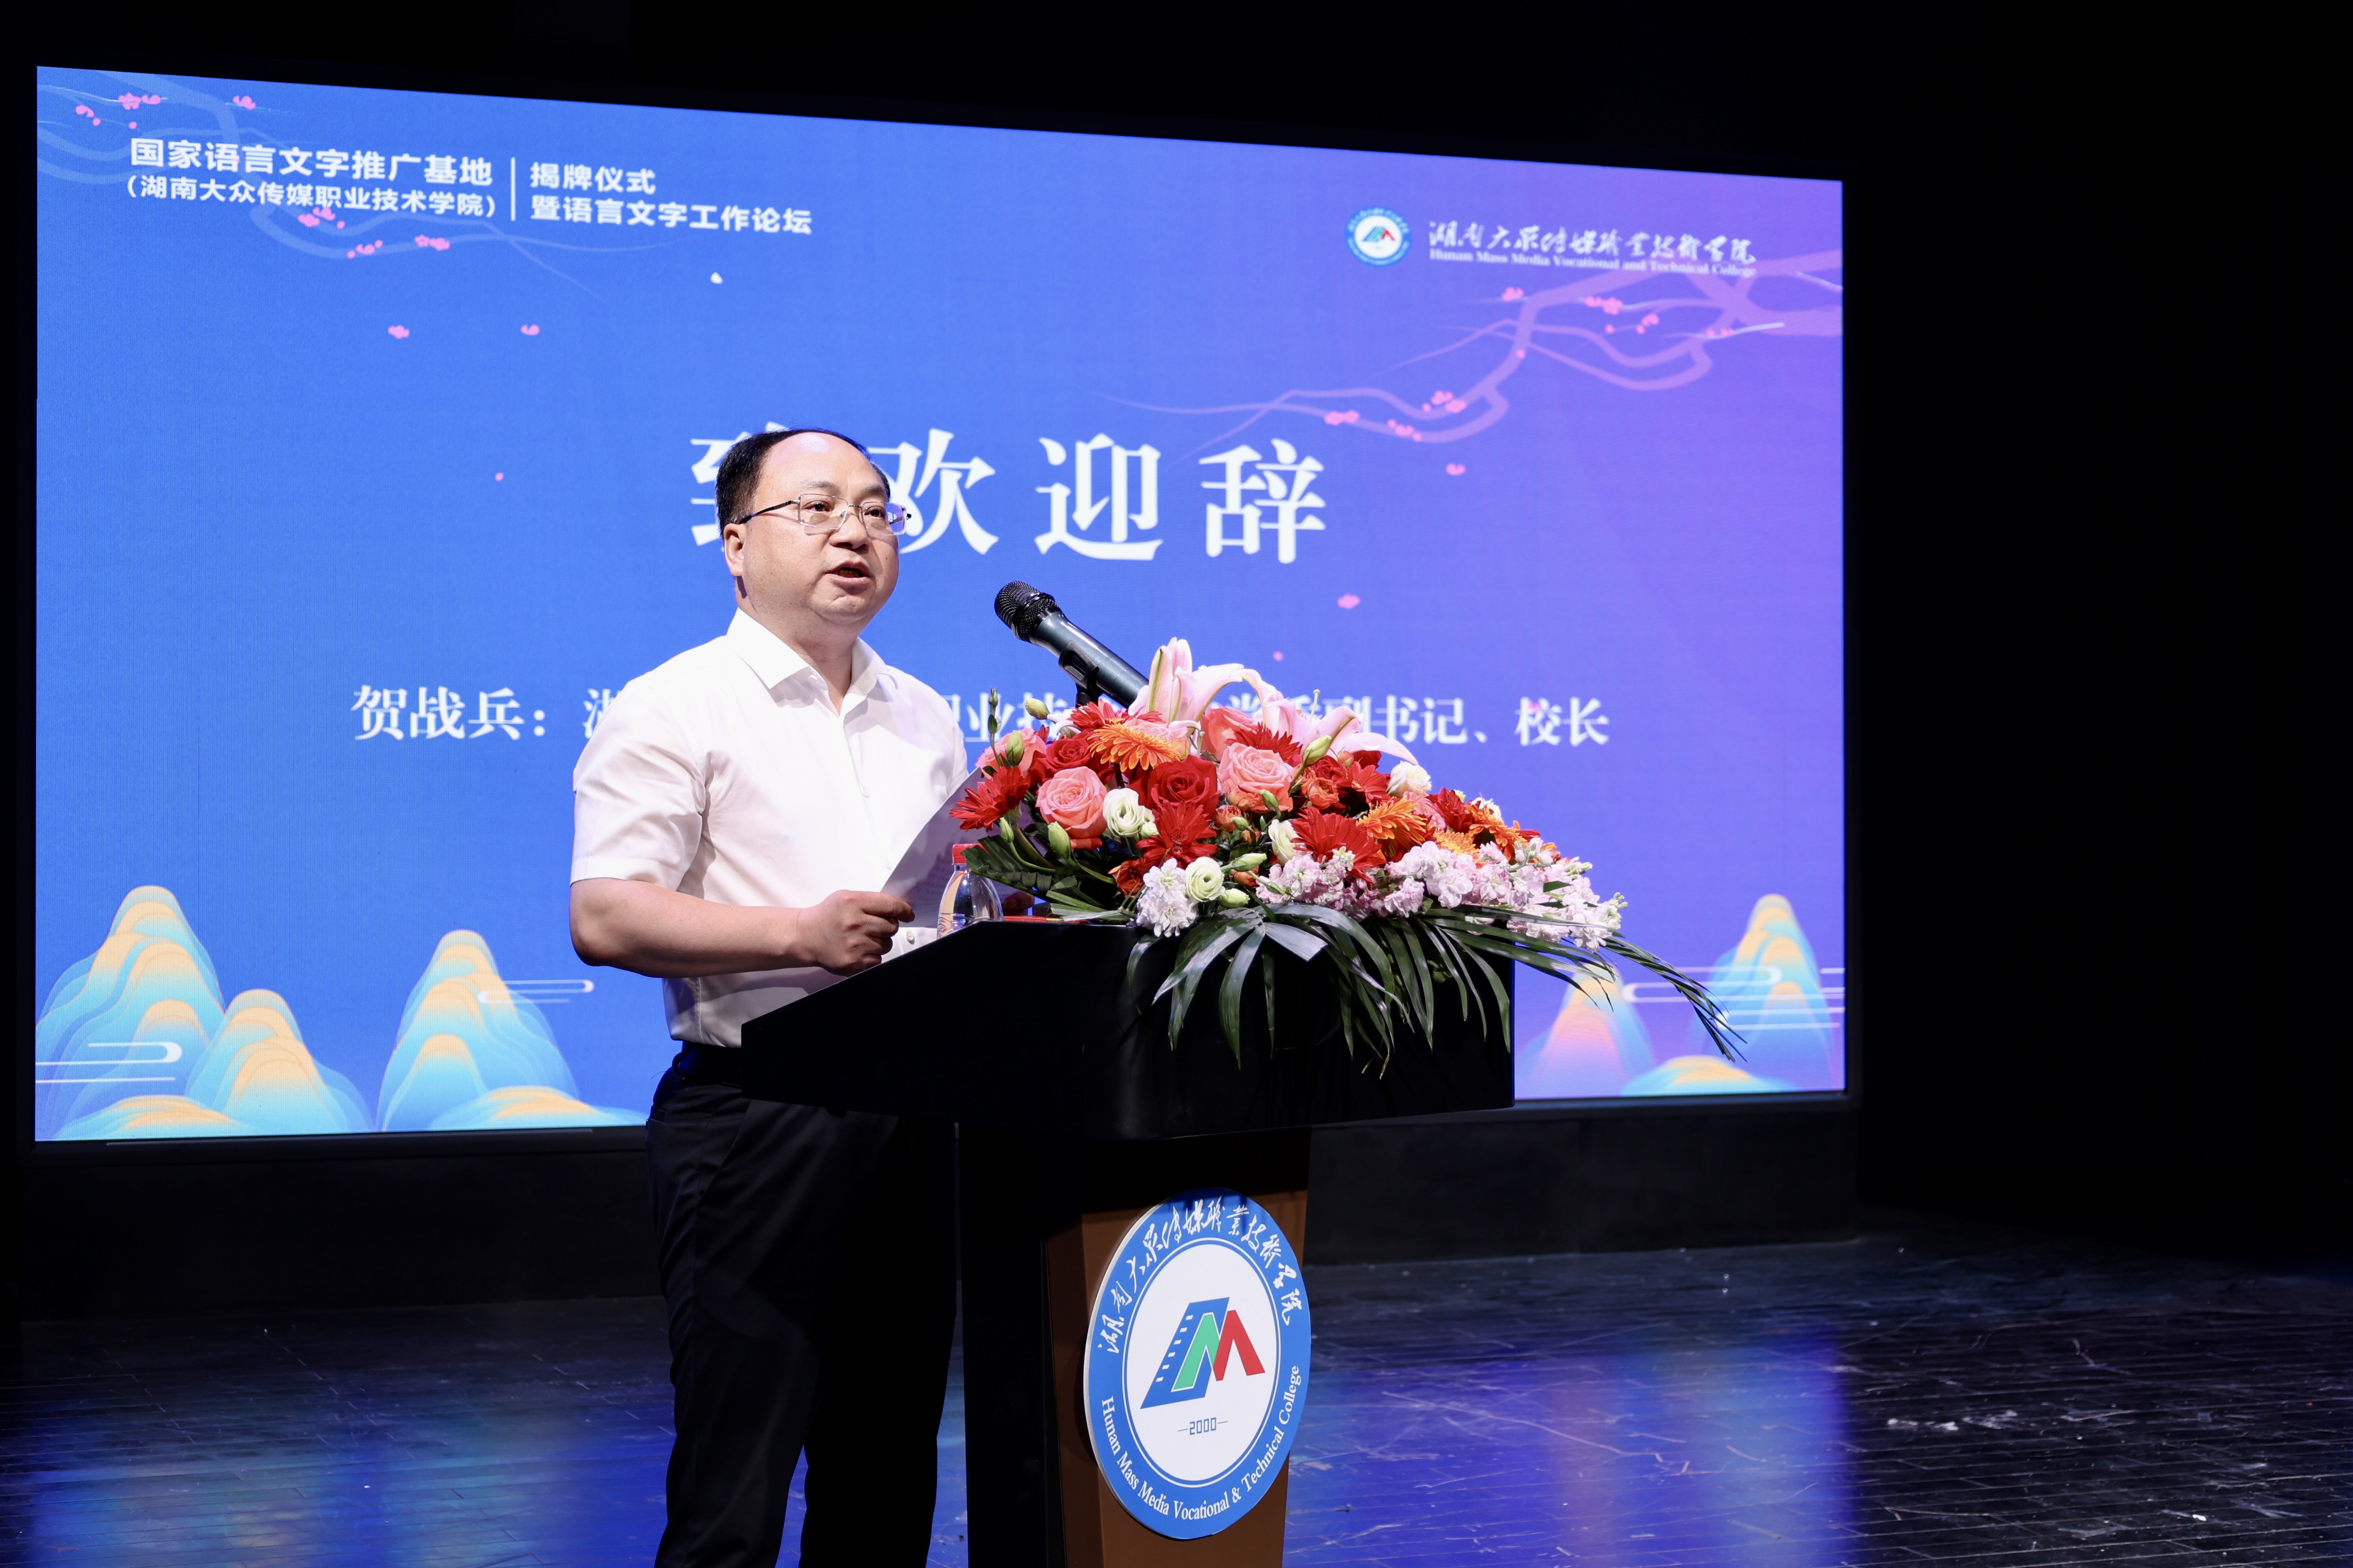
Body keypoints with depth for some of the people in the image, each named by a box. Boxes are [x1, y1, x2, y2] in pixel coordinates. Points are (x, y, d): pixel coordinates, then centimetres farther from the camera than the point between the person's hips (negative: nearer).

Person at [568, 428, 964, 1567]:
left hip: (910, 1119, 7)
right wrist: (801, 933, -21)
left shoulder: (925, 722, 18)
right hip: (757, 1117, -6)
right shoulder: (676, 710, -3)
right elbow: (604, 918, -12)